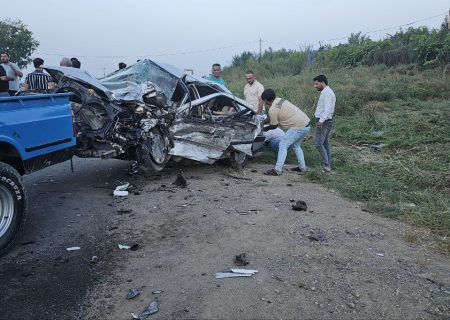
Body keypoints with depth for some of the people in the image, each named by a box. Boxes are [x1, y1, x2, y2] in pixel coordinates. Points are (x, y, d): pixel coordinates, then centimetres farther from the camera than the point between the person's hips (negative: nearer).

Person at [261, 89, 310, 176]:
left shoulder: (272, 109, -13)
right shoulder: (279, 100, 14)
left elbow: (274, 126, 0)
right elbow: (272, 117, 27)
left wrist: (266, 128, 17)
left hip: (298, 127, -10)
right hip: (306, 124, 10)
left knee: (283, 146, -6)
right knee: (296, 145, 25)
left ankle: (277, 170, -8)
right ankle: (302, 167, 30)